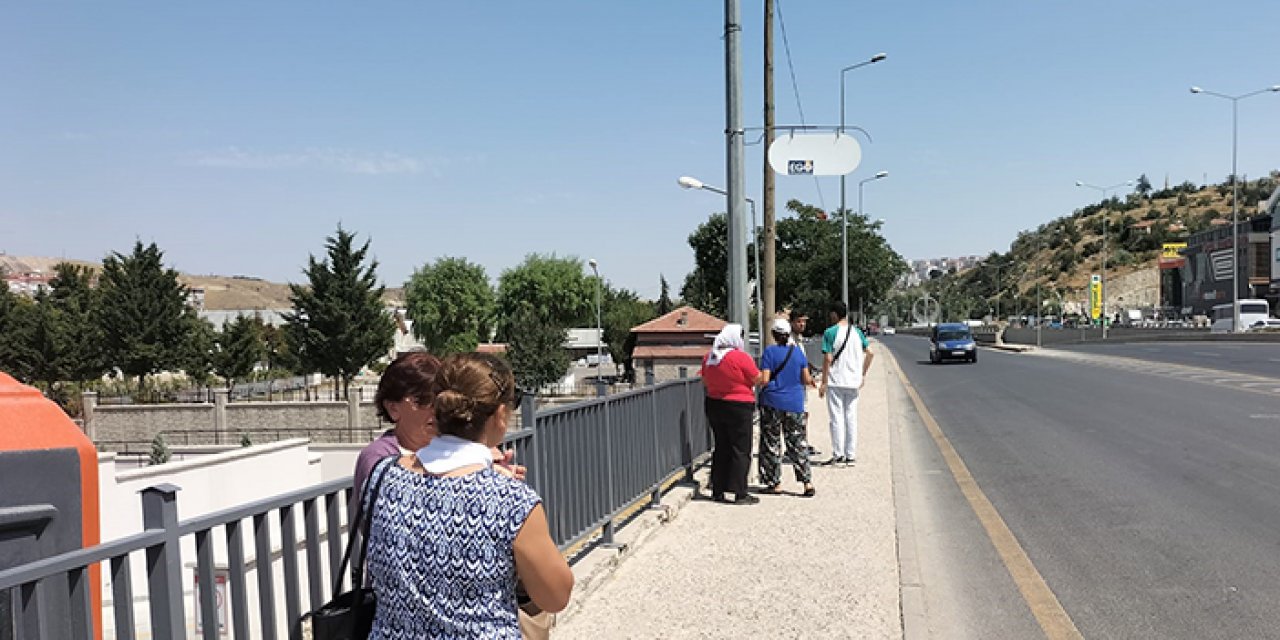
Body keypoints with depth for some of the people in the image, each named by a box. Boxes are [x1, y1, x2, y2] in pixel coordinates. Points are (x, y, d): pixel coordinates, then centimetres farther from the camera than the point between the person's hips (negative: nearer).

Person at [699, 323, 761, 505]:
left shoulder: (708, 358, 3)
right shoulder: (741, 357, -16)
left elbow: (705, 382, 15)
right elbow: (758, 380, -10)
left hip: (714, 406, 6)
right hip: (739, 408, -6)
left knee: (721, 448, 15)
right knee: (741, 450, 1)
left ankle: (717, 490, 18)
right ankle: (740, 493, 1)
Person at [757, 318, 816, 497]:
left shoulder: (770, 352, -10)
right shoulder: (798, 351, 2)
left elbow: (764, 380, -15)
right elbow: (806, 380, 4)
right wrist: (811, 381, 26)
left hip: (772, 403, -4)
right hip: (795, 404, 4)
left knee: (771, 444, 7)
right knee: (798, 443, 10)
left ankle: (775, 483, 10)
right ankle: (807, 481, 5)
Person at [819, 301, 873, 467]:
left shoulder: (830, 332, -9)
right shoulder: (857, 332, 7)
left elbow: (828, 359, -13)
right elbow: (869, 353, 7)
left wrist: (823, 382, -9)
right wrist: (863, 374, 15)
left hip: (835, 382, -5)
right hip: (853, 382, 5)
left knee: (837, 419, 0)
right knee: (851, 418, 10)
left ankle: (838, 454, -1)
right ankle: (851, 455, 12)